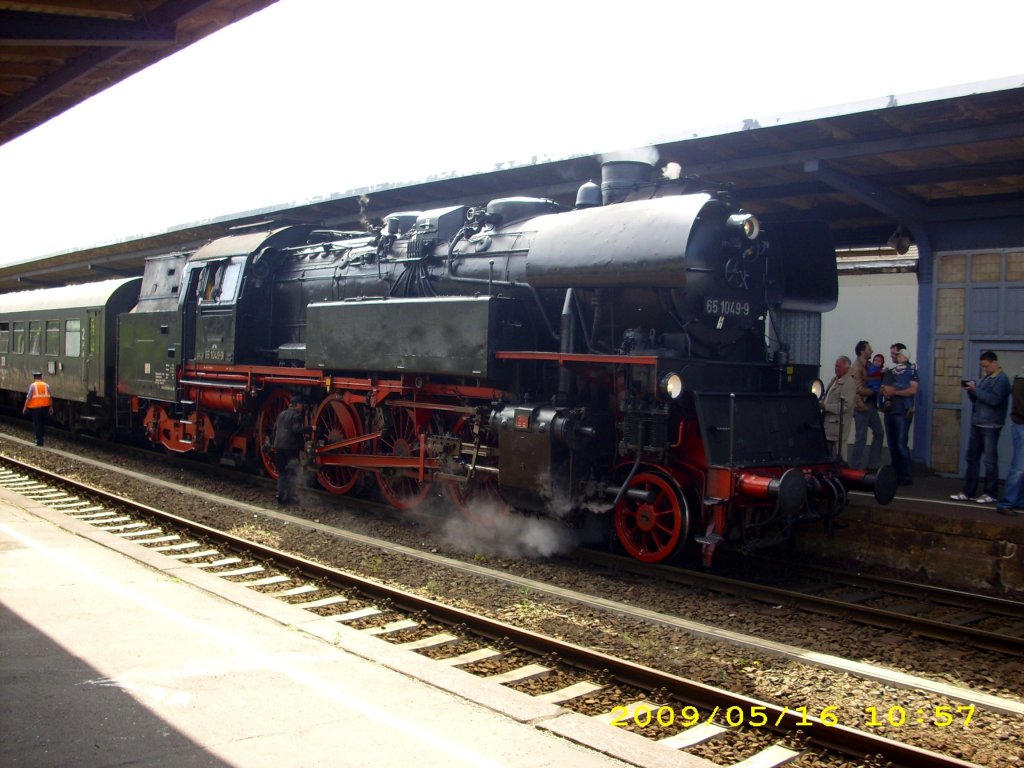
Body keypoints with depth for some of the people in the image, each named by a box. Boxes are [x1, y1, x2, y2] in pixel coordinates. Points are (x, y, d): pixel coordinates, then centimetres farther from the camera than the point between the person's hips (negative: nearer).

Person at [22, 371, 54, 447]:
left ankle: (39, 441, 0)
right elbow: (50, 397, 7)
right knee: (43, 423, 17)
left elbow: (29, 398, -10)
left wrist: (25, 408, -2)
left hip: (36, 407, -4)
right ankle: (40, 438, 22)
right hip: (45, 406, 4)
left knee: (37, 424, 3)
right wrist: (51, 408, 14)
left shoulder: (32, 385, -6)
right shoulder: (46, 385, 6)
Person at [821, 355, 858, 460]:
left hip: (839, 424, -9)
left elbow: (846, 406, -19)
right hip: (829, 422, 9)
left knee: (838, 455, -5)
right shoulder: (834, 379, 16)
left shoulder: (849, 383, -12)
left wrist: (826, 406, -17)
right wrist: (821, 403, 6)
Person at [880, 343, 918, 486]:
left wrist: (894, 391, -13)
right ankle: (896, 475, 12)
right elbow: (883, 389, 15)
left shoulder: (910, 369, -3)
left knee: (901, 445, -11)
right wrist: (886, 391, -8)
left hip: (903, 412, -7)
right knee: (892, 446, 7)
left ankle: (907, 477, -7)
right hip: (889, 411, 7)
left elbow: (913, 390, -13)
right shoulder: (890, 371, 17)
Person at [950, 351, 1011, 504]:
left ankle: (991, 494, 6)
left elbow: (994, 400, -21)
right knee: (971, 458, 8)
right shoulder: (985, 378, 17)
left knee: (990, 460, -2)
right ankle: (968, 492, 12)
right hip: (977, 424, 8)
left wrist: (976, 389, -19)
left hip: (990, 426, -8)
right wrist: (971, 390, 0)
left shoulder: (1002, 379, -8)